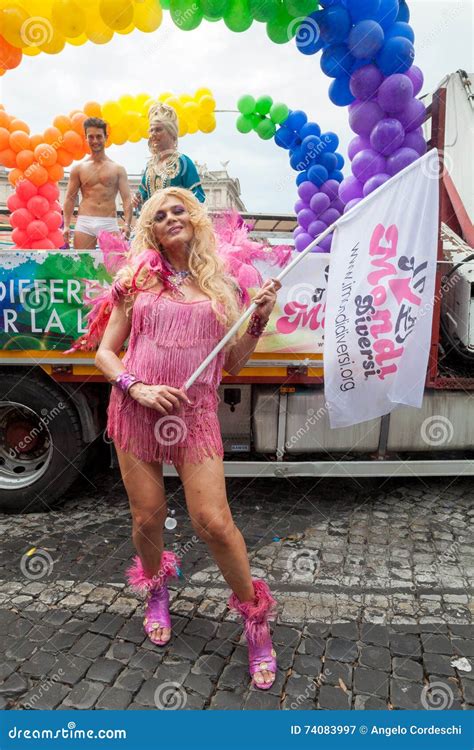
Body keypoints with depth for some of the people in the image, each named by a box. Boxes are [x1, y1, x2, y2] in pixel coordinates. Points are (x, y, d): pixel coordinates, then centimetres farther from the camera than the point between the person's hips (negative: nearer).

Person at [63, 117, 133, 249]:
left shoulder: (118, 169, 9)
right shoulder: (79, 169, 11)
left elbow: (127, 199, 1)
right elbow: (70, 199, 12)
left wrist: (127, 225, -15)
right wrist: (66, 225, -1)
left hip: (109, 223, 0)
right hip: (84, 223, 1)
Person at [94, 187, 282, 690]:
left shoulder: (222, 287, 7)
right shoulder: (136, 281, 6)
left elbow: (232, 364, 9)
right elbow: (105, 353, 6)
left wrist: (259, 320, -4)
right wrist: (137, 388, -11)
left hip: (195, 415, -1)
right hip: (137, 412, 1)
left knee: (214, 523, -7)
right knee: (148, 518, 9)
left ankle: (255, 621, 18)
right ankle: (156, 593, 42)